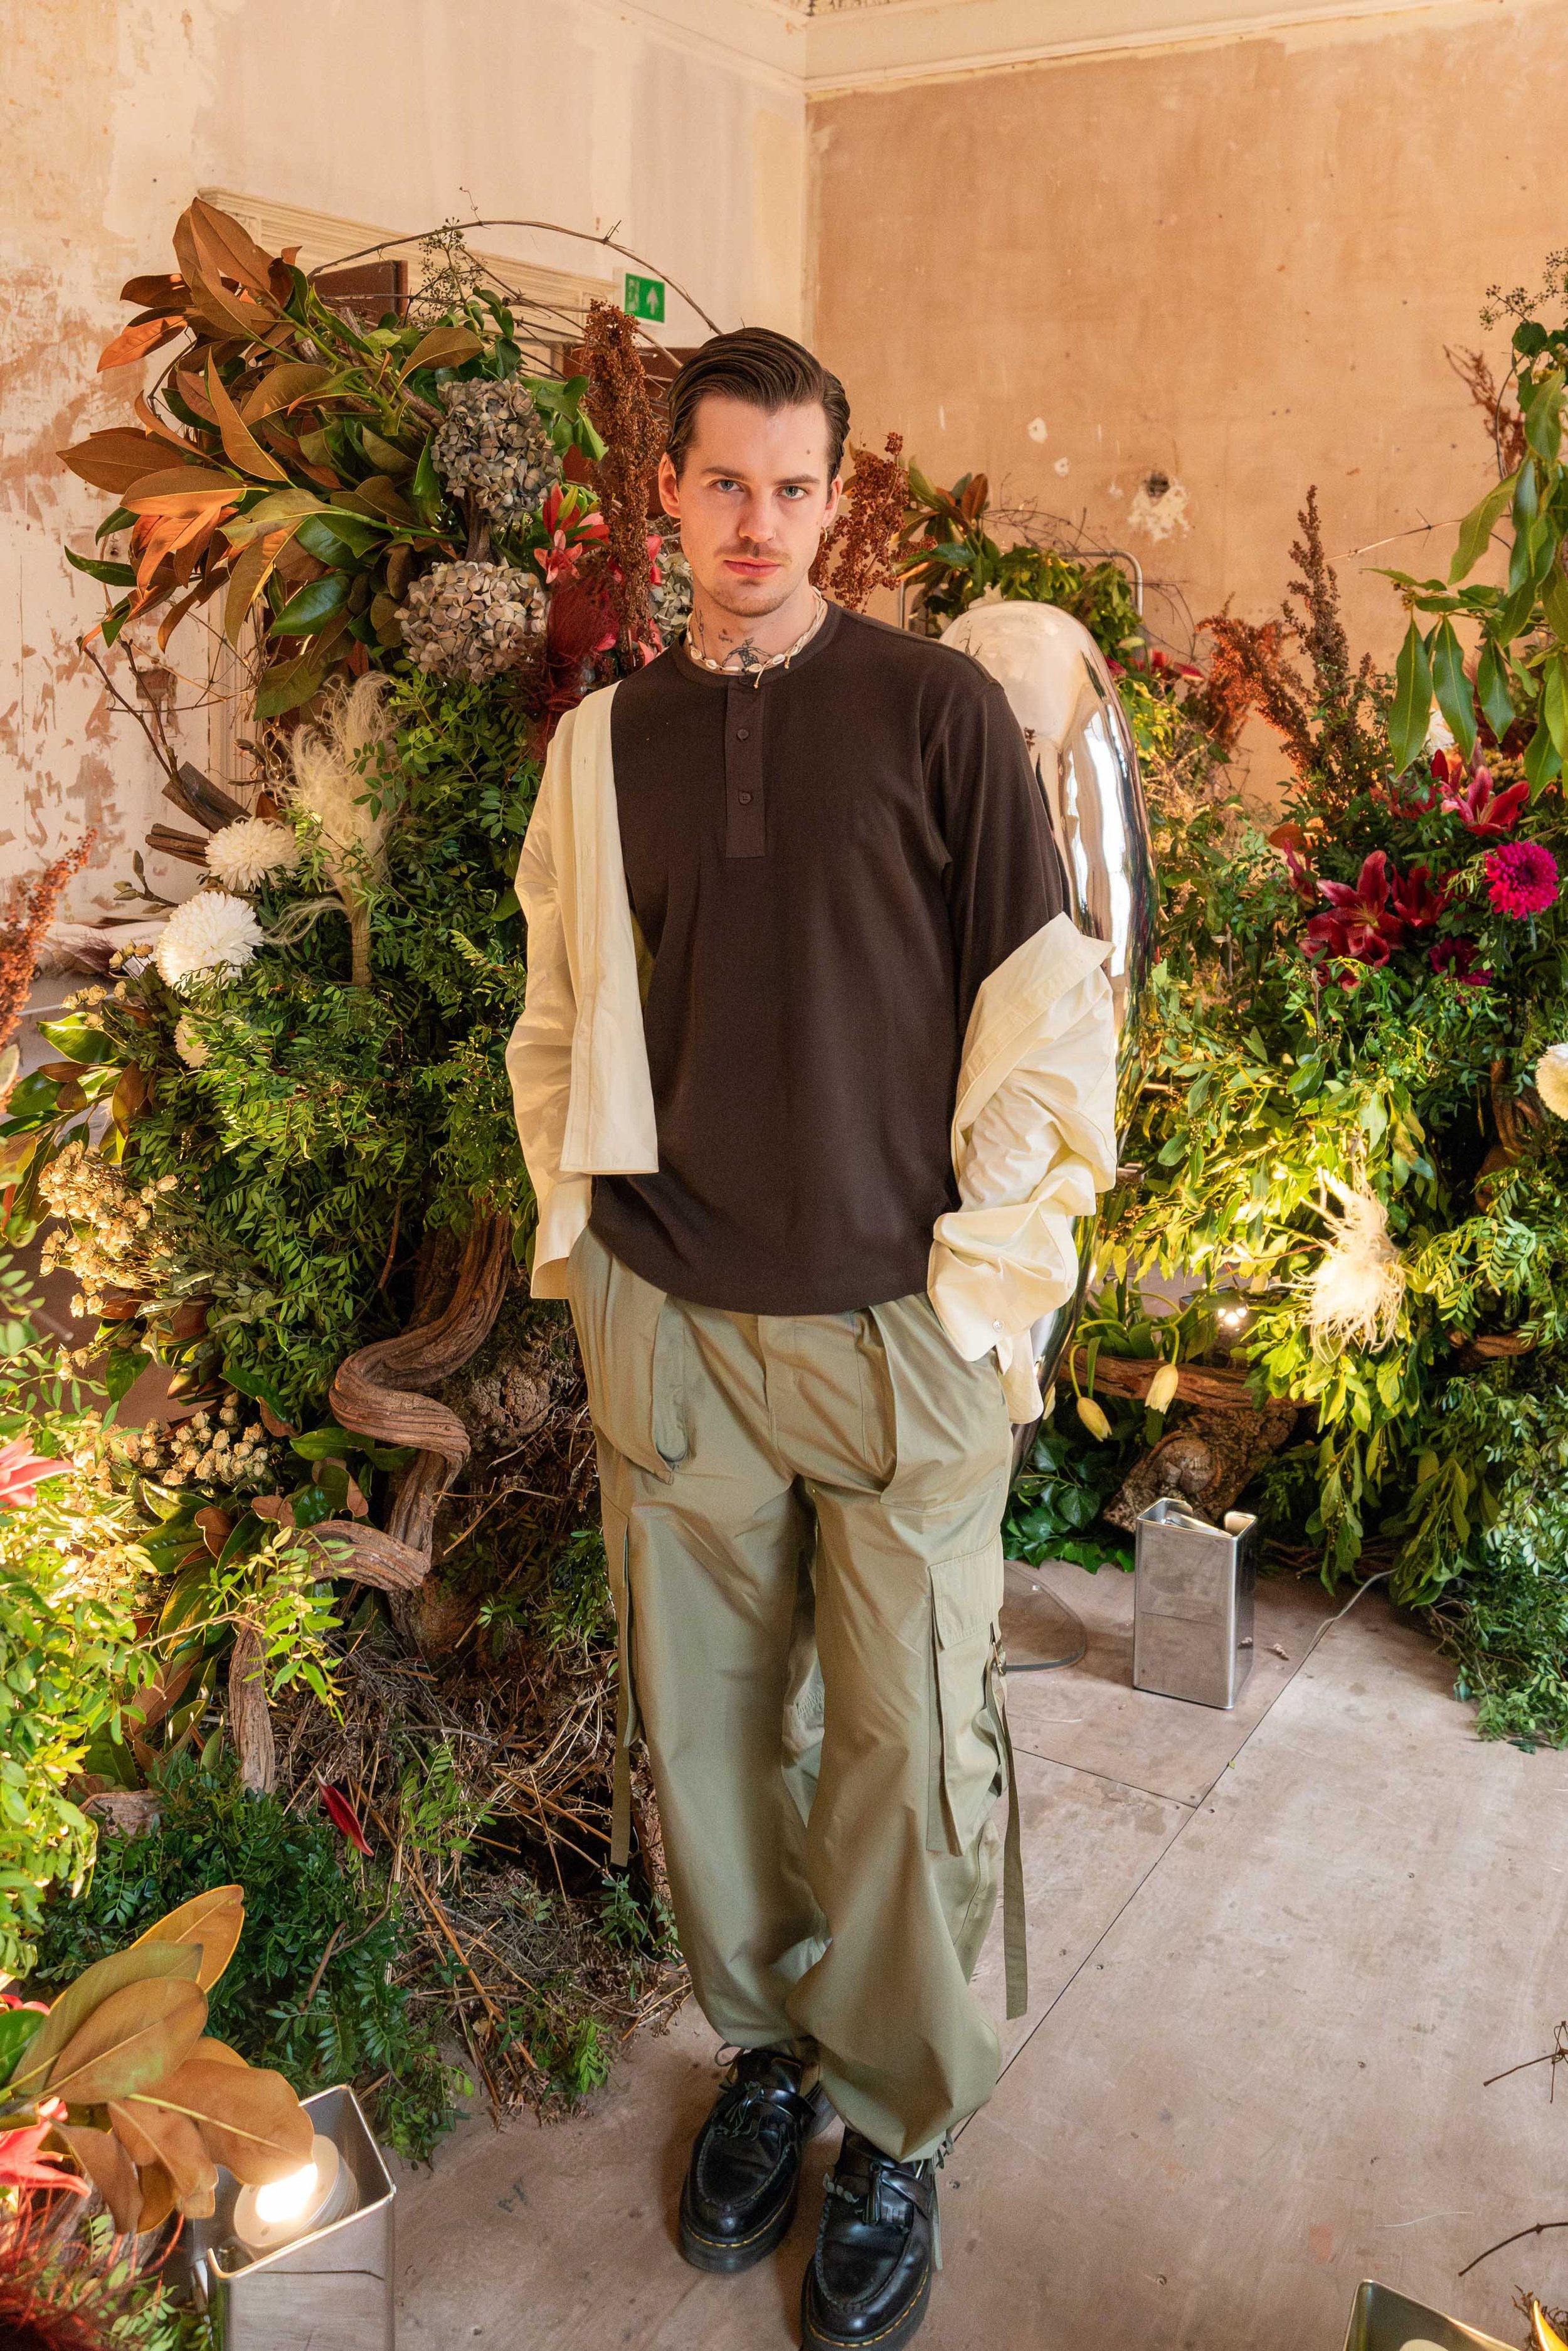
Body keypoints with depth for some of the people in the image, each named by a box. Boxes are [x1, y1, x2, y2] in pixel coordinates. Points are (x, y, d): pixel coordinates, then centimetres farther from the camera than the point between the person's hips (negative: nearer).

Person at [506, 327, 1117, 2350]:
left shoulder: (935, 705, -2)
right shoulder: (602, 743, 8)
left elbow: (1048, 1008, -3)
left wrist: (992, 1282, -7)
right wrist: (577, 1240, 8)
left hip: (897, 1328, -3)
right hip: (668, 1327, 3)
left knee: (903, 1752, 6)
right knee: (701, 1724, 13)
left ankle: (899, 2122, 30)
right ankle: (766, 2042, 39)